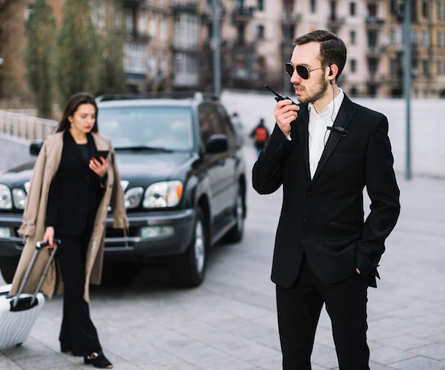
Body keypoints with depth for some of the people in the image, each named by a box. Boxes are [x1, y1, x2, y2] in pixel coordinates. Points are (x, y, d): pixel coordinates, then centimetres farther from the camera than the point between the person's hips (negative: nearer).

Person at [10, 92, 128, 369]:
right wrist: (49, 225, -12)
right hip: (66, 222, -4)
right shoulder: (55, 144, -3)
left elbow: (109, 187, 13)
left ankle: (70, 340, 24)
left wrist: (103, 175, -9)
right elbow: (48, 187, -6)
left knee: (79, 283, 11)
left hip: (90, 223, 5)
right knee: (75, 284, -5)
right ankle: (89, 348, -4)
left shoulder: (101, 145, 10)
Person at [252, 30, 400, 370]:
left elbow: (387, 202, -5)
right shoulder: (291, 118, 5)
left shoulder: (369, 125, -7)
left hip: (343, 267, -4)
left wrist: (363, 258, -9)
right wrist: (281, 135, -13)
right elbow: (263, 185, 0)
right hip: (292, 265, 4)